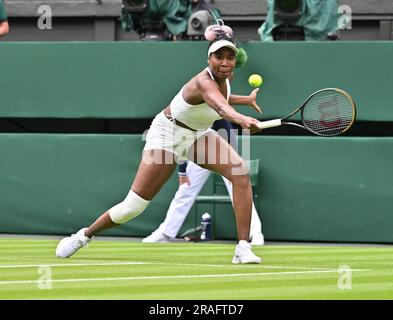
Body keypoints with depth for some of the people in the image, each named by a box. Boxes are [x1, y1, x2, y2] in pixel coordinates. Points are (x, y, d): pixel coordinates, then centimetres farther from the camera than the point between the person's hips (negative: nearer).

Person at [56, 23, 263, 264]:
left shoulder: (226, 77, -8)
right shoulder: (204, 81, -34)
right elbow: (221, 108, -59)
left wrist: (247, 100, 15)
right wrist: (243, 120, -77)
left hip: (199, 134, 7)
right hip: (168, 133, -7)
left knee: (241, 171, -20)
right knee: (134, 205, -6)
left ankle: (243, 248, -19)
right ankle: (84, 235, 21)